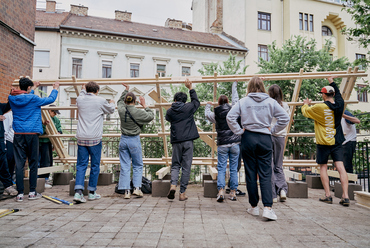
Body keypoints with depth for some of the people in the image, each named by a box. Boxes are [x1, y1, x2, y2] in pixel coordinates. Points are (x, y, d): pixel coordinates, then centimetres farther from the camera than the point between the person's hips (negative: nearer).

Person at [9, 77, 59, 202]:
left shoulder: (12, 98, 7)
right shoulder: (33, 99, -6)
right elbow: (51, 99, 6)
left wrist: (33, 89, 43)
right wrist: (55, 89, 23)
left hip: (18, 134, 4)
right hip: (32, 134, -4)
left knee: (19, 164, 3)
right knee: (33, 163, 6)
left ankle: (20, 193, 6)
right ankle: (32, 192, 12)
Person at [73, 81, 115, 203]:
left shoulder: (80, 100, 7)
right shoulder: (101, 101, -3)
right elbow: (111, 110, 16)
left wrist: (83, 90, 53)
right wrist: (112, 103, 38)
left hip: (81, 138, 4)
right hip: (95, 138, -3)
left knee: (81, 165, 8)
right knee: (95, 165, 8)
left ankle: (78, 192, -3)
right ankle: (92, 193, 17)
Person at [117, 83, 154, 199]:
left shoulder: (121, 110, -1)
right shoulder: (138, 112, -13)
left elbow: (120, 102, 22)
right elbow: (151, 116, 1)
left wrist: (126, 90, 32)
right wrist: (144, 105, 7)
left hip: (123, 140, 4)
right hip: (134, 140, -3)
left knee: (125, 166, 6)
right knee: (138, 165, 11)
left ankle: (126, 191, 6)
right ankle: (137, 188, 5)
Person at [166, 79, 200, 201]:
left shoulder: (170, 111, 5)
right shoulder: (188, 108, 2)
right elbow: (196, 101, 22)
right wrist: (190, 88, 28)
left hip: (176, 141, 2)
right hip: (188, 141, -1)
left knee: (175, 165, 13)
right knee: (186, 167, 3)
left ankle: (173, 185, -10)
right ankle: (182, 193, 6)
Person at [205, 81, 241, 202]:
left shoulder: (215, 114, 2)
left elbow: (207, 114, 23)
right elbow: (235, 98, 18)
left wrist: (208, 105, 43)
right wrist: (234, 84, 33)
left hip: (222, 145, -1)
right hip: (235, 143, 1)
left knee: (221, 169, 3)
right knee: (234, 169, 7)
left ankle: (221, 191, -9)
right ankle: (233, 193, 12)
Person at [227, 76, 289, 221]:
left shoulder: (243, 101, -2)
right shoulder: (270, 102, 1)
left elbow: (230, 117, -10)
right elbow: (285, 118, -1)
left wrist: (239, 131, -1)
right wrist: (272, 131, 6)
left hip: (248, 139, 0)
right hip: (265, 139, 1)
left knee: (251, 174, 9)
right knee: (265, 174, 4)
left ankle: (254, 207, 20)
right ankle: (268, 208, -3)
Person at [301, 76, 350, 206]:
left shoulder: (319, 107, -15)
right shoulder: (340, 105, 0)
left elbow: (305, 112, 3)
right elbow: (338, 94, 23)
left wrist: (305, 104, 25)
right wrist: (332, 82, 36)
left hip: (323, 143, -4)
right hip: (337, 142, 4)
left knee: (323, 167, 7)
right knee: (340, 167, 1)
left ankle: (328, 195, 8)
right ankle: (345, 196, -1)